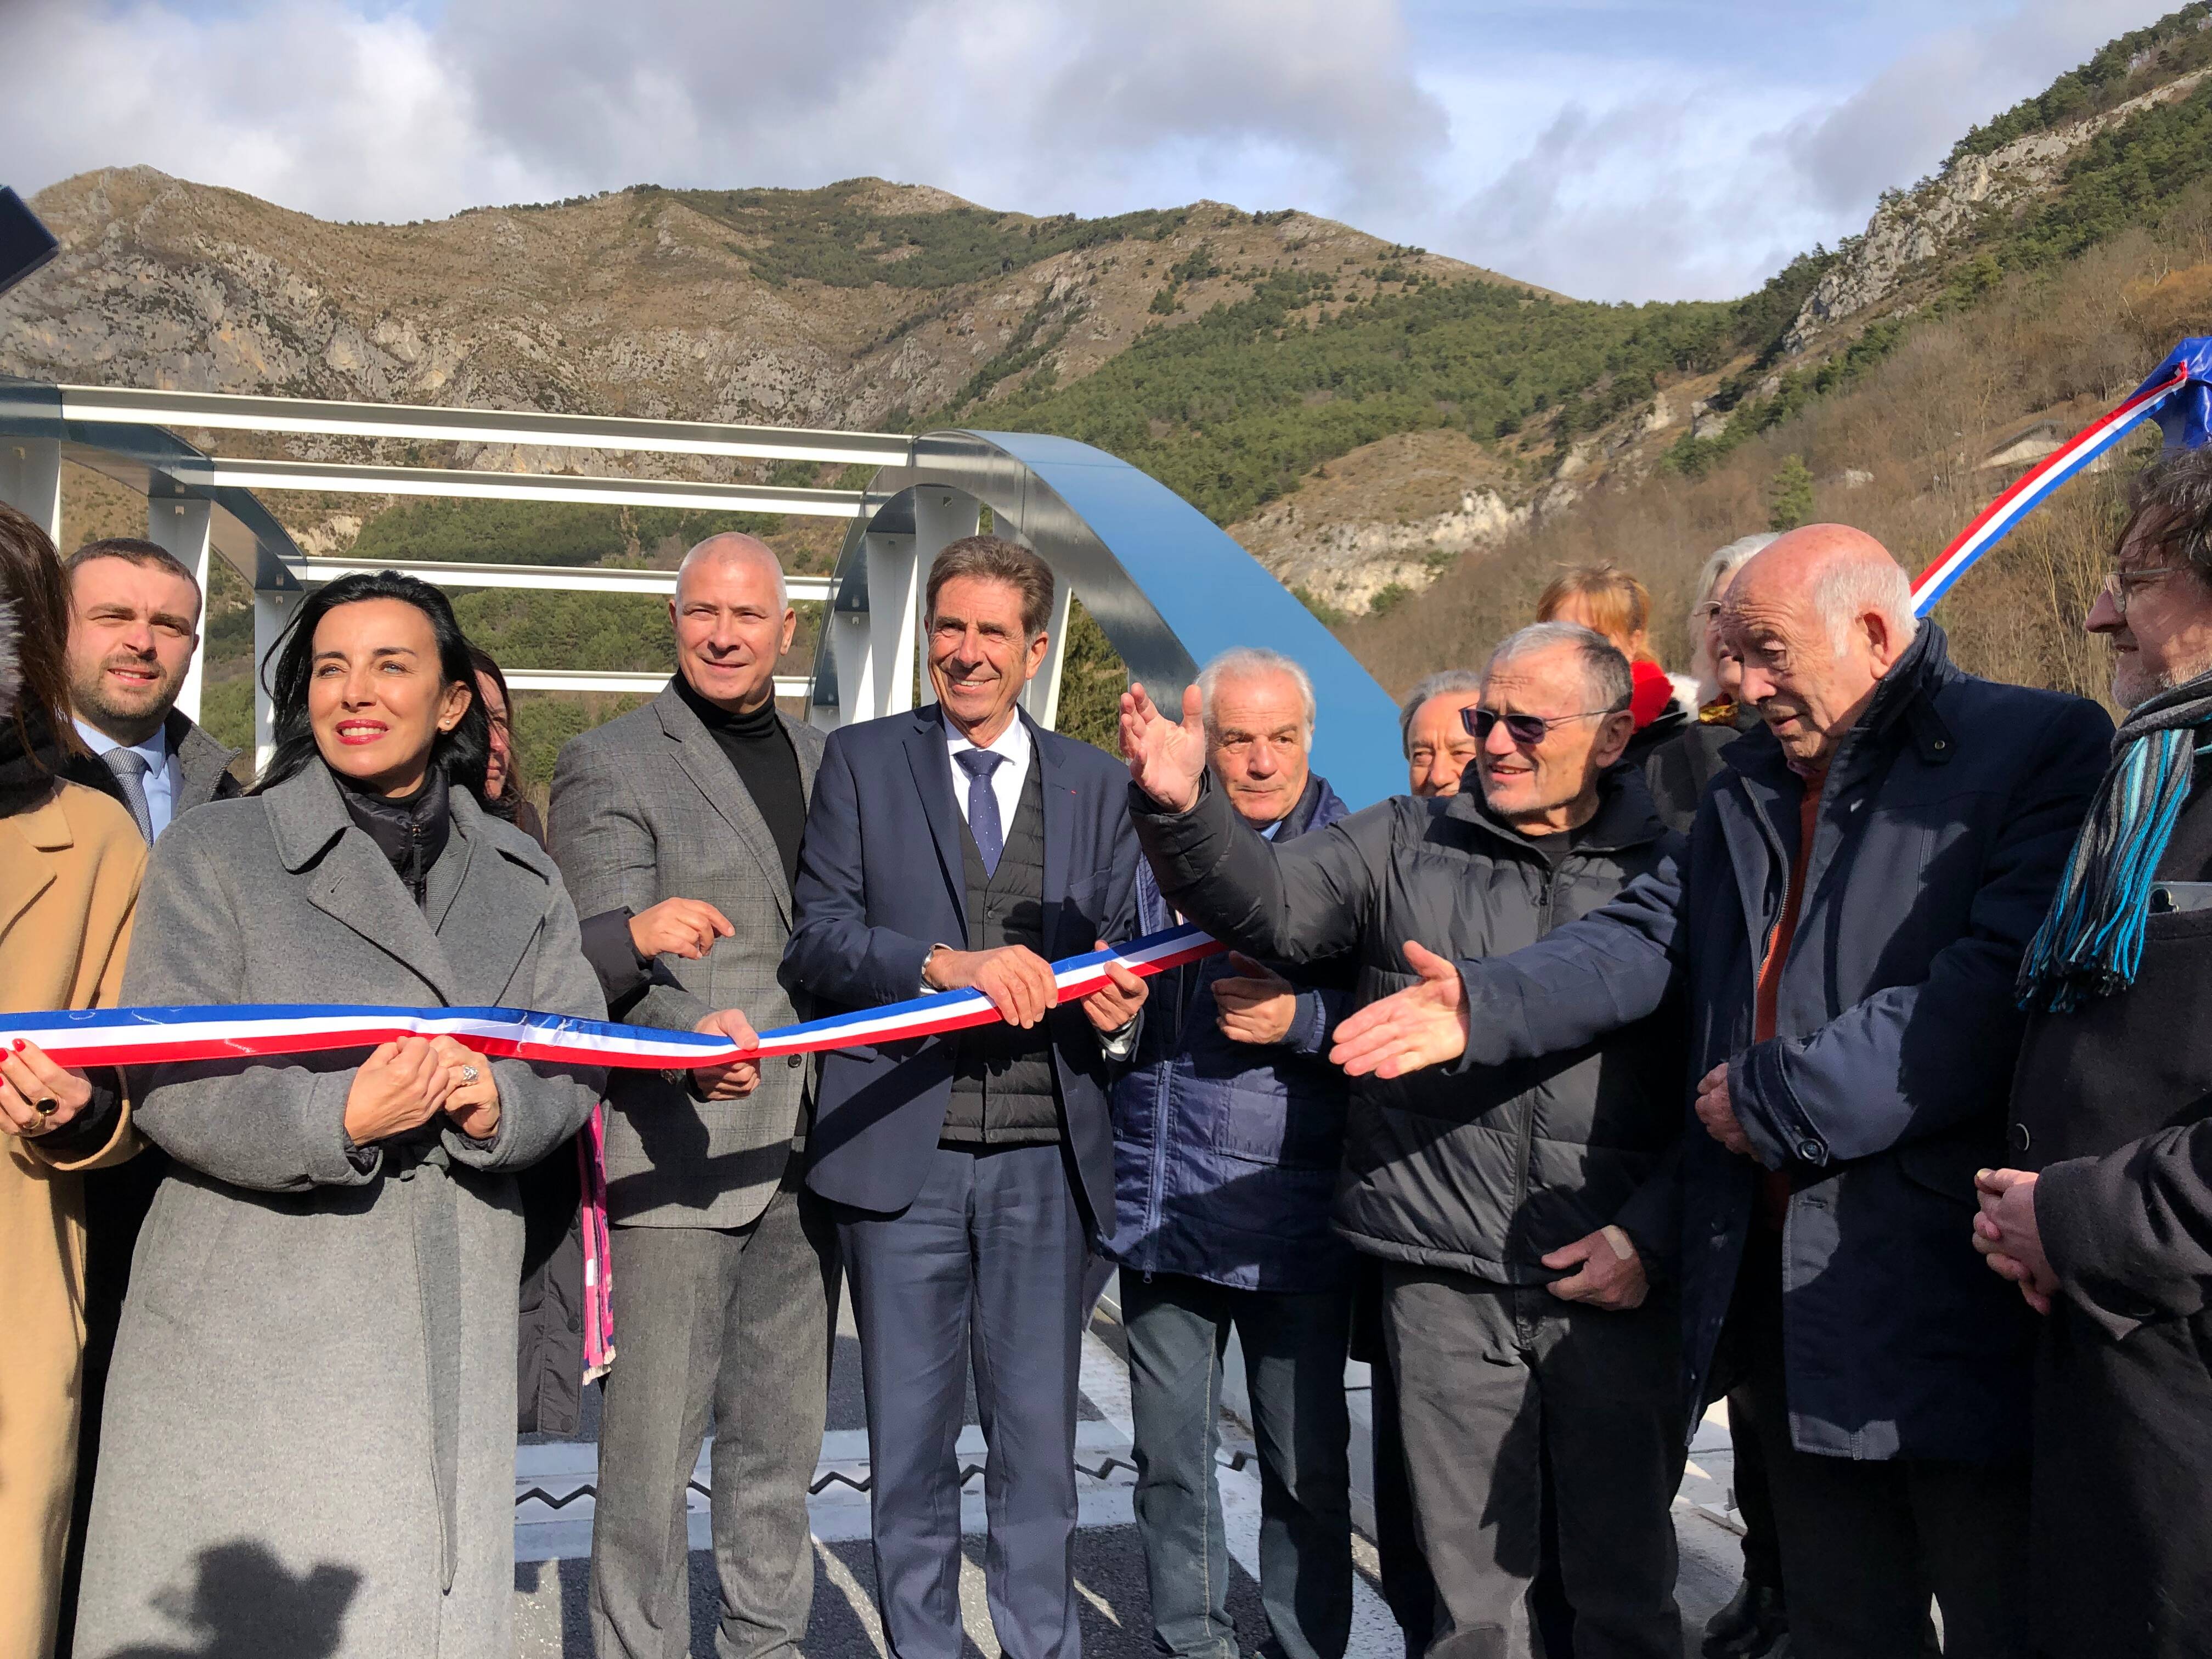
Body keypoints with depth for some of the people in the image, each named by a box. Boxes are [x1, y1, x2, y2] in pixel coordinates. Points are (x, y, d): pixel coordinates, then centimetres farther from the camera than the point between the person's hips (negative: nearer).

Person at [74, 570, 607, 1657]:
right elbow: (167, 1081, -7)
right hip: (250, 1328, -3)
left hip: (448, 1339, 3)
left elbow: (577, 1061, 8)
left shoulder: (523, 881, 13)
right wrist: (338, 1114, -23)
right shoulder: (214, 851, 2)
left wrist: (501, 1103, -14)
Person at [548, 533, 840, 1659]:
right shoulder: (609, 764, -2)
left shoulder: (823, 761, 15)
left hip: (805, 1152, 5)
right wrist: (692, 1034, -31)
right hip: (679, 1146, -5)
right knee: (653, 1450, 0)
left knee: (784, 1438, 15)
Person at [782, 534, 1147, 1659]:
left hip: (1047, 1157, 1)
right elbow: (815, 938, -4)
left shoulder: (1094, 783, 10)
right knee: (910, 1441, 11)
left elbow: (1117, 944, 12)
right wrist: (948, 965, -19)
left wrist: (1117, 1010, -11)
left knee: (1038, 1437, 10)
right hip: (901, 1147, -1)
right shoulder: (862, 761, 5)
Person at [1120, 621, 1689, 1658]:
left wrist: (1650, 1234, -5)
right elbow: (1266, 903, -7)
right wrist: (1181, 807, -26)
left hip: (1612, 1282, 0)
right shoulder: (1403, 848, 6)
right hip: (1445, 1279, 1)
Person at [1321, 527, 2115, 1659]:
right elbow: (1648, 937, 12)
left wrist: (1780, 1097, -18)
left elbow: (1999, 983, -21)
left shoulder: (2044, 748, -9)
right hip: (1783, 1286, 7)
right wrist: (1483, 1007, -3)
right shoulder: (1750, 784, 17)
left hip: (1951, 1299, -6)